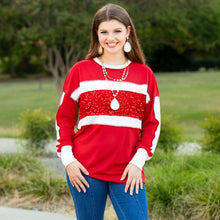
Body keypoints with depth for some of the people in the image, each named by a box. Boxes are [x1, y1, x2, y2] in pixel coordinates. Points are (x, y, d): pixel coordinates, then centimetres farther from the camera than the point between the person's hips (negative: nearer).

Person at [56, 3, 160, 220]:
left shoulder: (144, 74, 7)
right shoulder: (81, 71, 4)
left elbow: (152, 123, 9)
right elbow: (64, 119, 7)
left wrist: (138, 161, -3)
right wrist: (67, 158, -3)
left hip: (127, 172, 1)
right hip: (84, 171, 0)